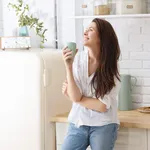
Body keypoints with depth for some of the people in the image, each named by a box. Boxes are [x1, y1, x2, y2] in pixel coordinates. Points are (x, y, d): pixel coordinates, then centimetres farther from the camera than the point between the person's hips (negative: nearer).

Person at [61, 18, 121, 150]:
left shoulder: (111, 66, -6)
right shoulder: (78, 58, -5)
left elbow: (102, 106, -12)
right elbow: (75, 97, -12)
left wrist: (75, 96, -9)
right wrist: (69, 66, -20)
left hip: (103, 126, -1)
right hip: (78, 124, 1)